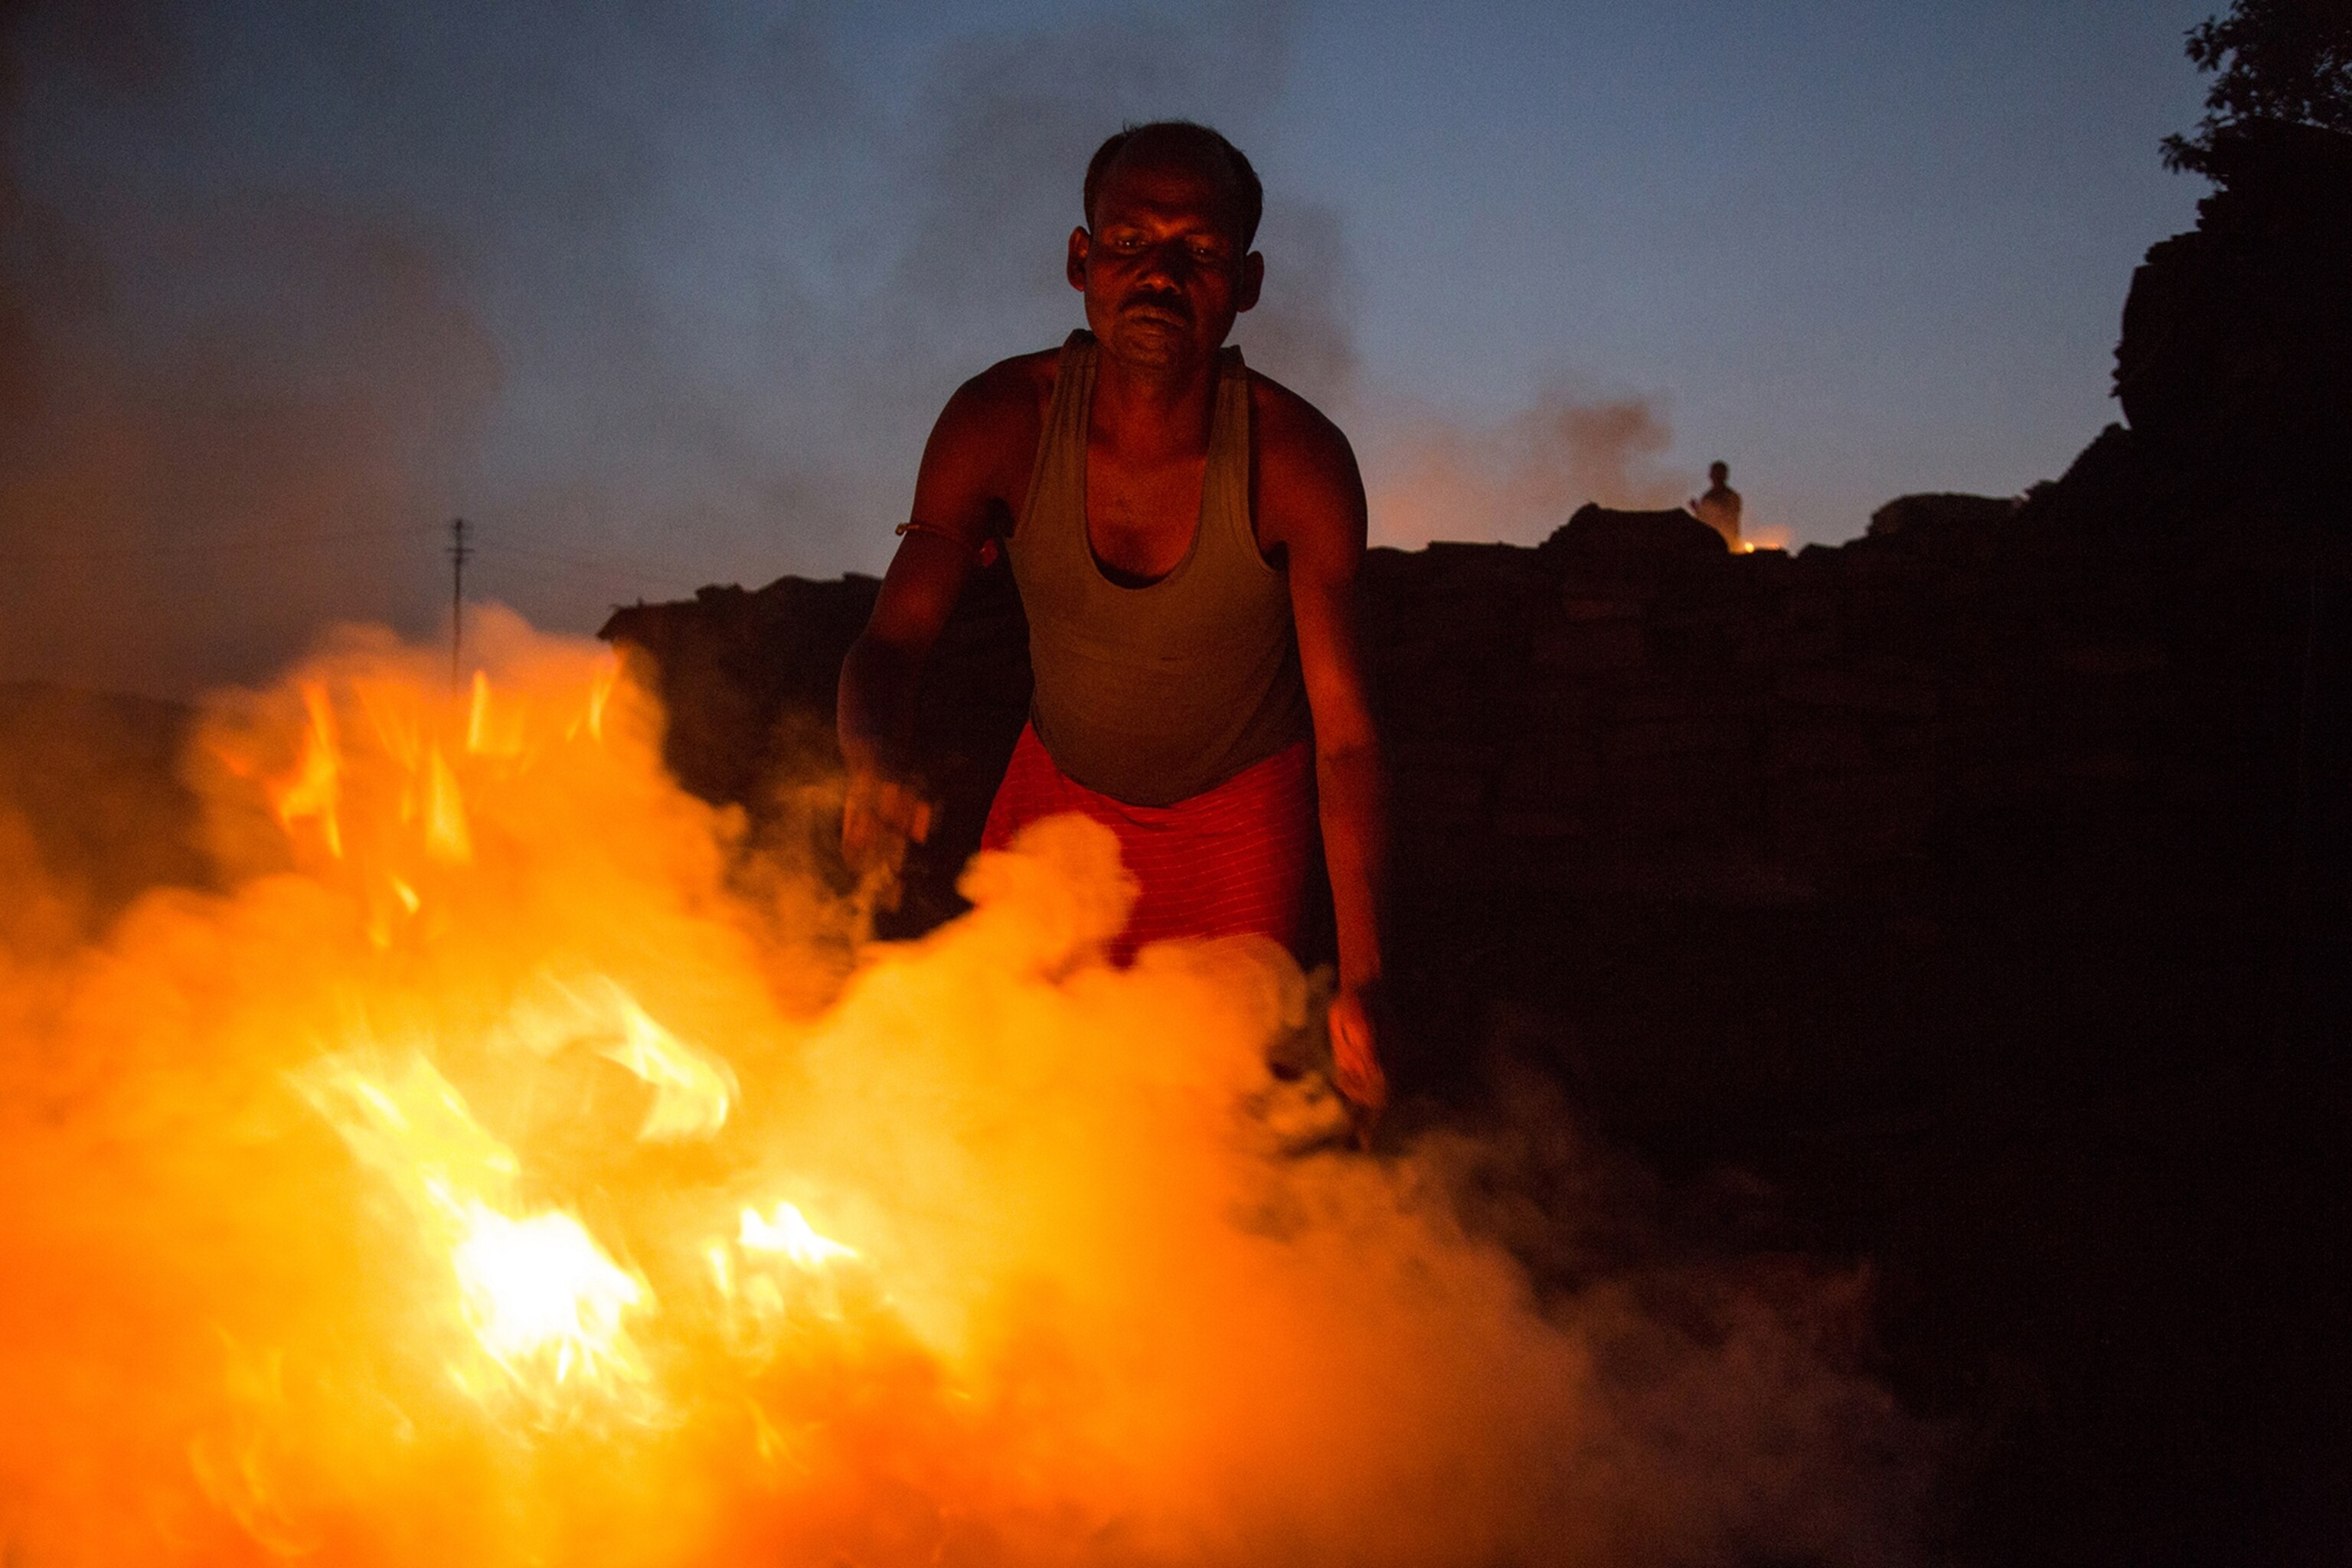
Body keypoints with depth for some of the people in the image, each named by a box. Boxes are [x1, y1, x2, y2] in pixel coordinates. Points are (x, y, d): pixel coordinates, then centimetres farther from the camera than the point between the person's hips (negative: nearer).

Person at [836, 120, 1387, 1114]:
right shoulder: (999, 423, -24)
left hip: (1239, 819, -2)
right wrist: (875, 773, -48)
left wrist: (1360, 981, -34)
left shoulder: (1300, 463, -28)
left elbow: (1345, 734, -25)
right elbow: (892, 643, -24)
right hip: (1061, 790, 2)